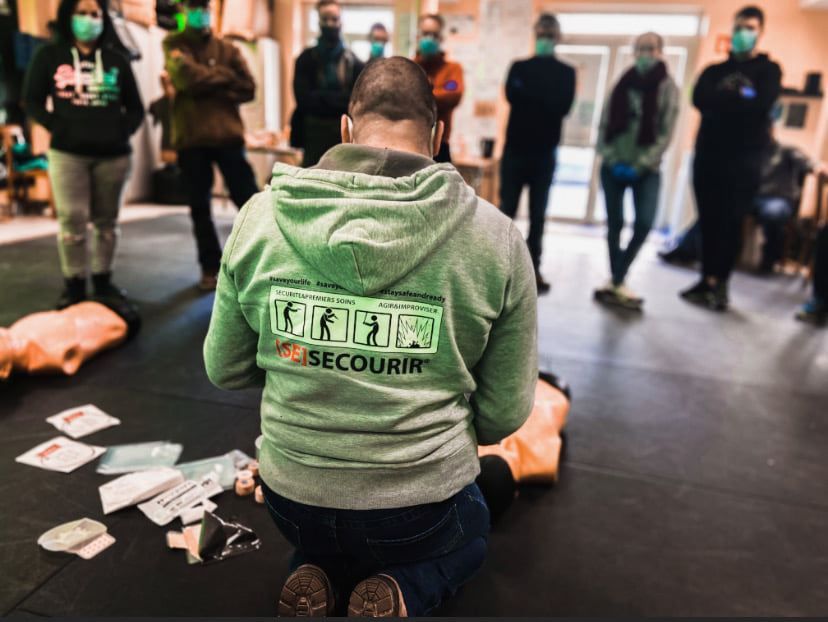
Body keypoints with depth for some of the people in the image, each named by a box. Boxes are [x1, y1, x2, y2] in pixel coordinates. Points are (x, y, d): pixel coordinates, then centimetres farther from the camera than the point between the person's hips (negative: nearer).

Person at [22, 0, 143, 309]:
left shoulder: (116, 60, 12)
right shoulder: (50, 55, 8)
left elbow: (135, 107, 15)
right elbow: (32, 100, 6)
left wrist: (123, 131, -1)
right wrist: (59, 127, -8)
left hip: (113, 154, 2)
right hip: (68, 153, -1)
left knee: (107, 221, 6)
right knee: (72, 220, -5)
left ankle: (103, 281, 16)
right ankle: (74, 285, 3)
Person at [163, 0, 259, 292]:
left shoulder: (227, 48, 11)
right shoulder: (173, 44, 7)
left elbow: (247, 89, 0)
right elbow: (185, 75, -12)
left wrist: (207, 88, -8)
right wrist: (224, 77, -3)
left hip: (228, 135, 0)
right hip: (191, 137, 0)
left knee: (249, 201, 1)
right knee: (200, 207, 6)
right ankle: (210, 267, 18)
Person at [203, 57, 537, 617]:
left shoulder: (260, 216, -11)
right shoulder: (496, 237, -16)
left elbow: (225, 369, -1)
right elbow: (505, 413, -8)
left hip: (294, 496, 3)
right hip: (422, 504, -2)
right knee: (471, 539, 35)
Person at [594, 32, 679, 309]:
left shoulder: (667, 87, 2)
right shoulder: (623, 83, 9)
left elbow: (666, 133, -5)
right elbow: (605, 123, 5)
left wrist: (640, 165, -14)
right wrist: (610, 158, -8)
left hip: (646, 169, -2)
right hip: (614, 166, 2)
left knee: (644, 224, -15)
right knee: (615, 224, 1)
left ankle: (616, 281, -3)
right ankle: (618, 282, 13)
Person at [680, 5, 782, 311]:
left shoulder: (768, 70, 8)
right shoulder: (714, 71, 17)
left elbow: (761, 105, -12)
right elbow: (700, 100, -3)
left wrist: (721, 102, -4)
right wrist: (739, 98, -9)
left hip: (744, 159, -3)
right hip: (708, 155, 3)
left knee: (731, 223, -4)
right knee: (709, 222, 3)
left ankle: (716, 282, 1)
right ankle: (710, 281, 11)